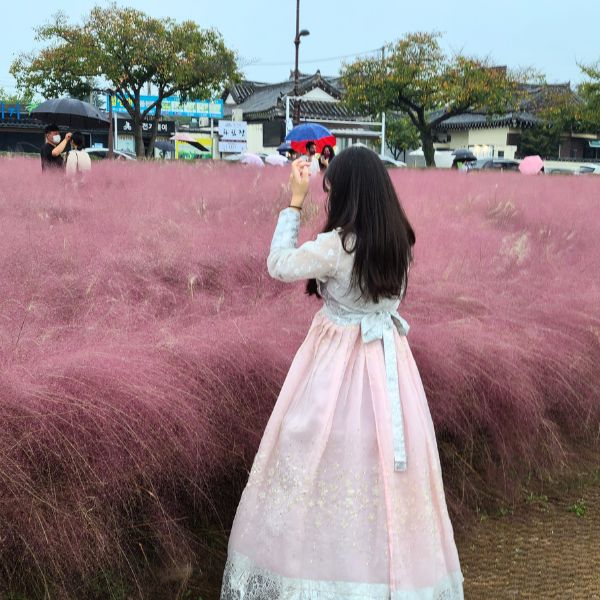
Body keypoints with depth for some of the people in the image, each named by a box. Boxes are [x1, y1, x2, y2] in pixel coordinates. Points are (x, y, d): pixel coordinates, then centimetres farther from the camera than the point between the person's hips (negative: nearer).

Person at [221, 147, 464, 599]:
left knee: (329, 466, 8)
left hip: (340, 361, -6)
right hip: (388, 358, 6)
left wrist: (295, 202, -3)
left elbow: (279, 265, -8)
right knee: (383, 468, 16)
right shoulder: (399, 238, -2)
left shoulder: (336, 246, -21)